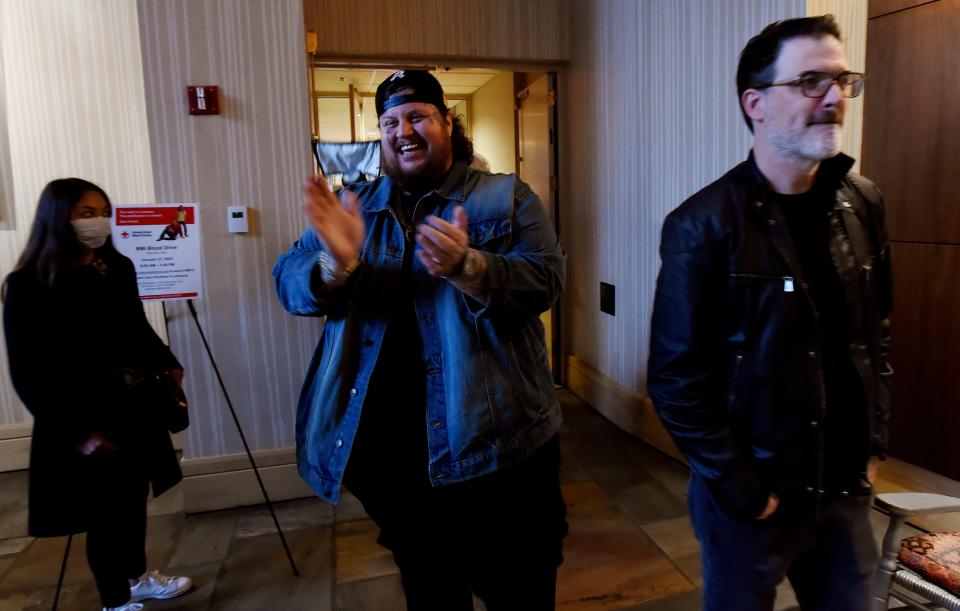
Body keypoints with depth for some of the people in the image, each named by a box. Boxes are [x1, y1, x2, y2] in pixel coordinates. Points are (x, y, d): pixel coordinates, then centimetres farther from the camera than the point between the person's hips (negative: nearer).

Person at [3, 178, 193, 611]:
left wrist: (167, 366, -3)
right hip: (83, 420, -5)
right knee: (103, 512, 9)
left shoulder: (118, 268, 1)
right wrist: (79, 431, -16)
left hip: (133, 408, 6)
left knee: (133, 499, 20)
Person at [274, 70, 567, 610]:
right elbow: (290, 284, -1)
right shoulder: (356, 207, 8)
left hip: (495, 443, -2)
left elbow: (544, 280, -13)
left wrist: (466, 268, -31)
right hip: (393, 452, 3)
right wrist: (335, 264, -24)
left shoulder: (507, 198, 0)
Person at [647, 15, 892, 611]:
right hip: (750, 495, -5)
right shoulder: (703, 225, -18)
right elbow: (677, 379, -16)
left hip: (846, 490, 5)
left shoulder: (863, 204, 1)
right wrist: (740, 490, -13)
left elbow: (878, 333, 11)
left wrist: (875, 444, 7)